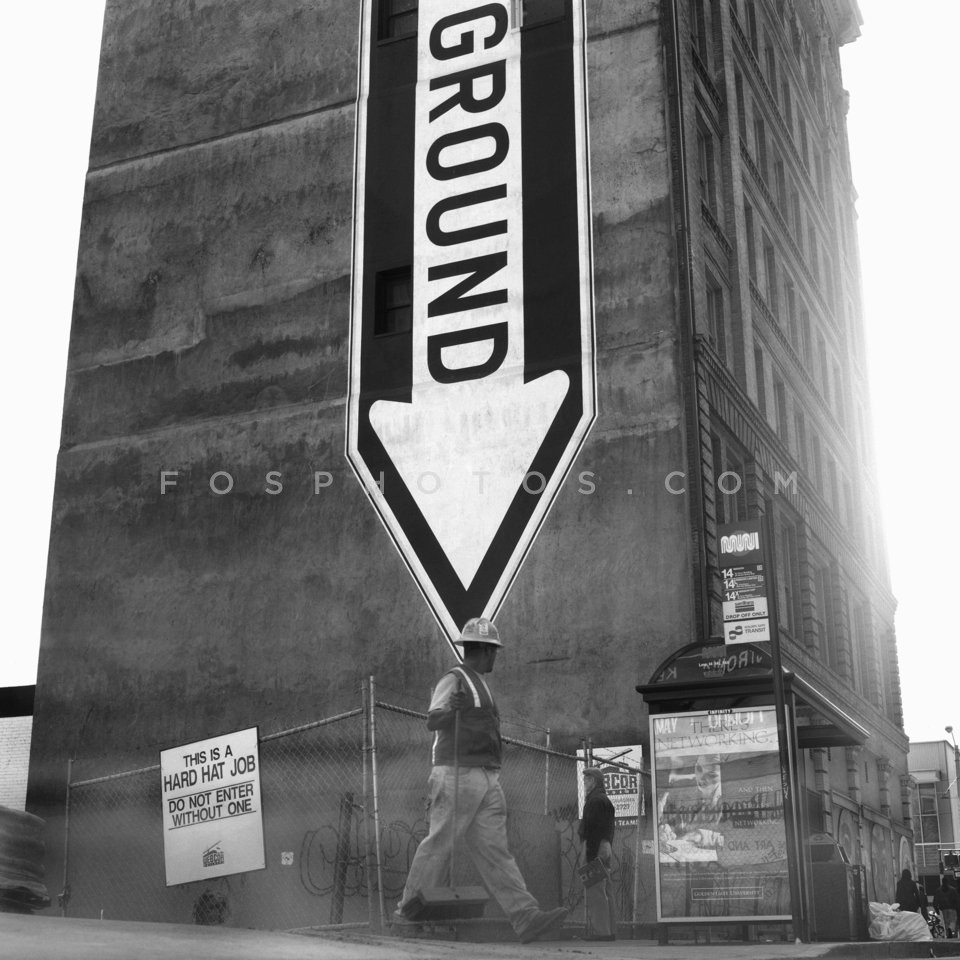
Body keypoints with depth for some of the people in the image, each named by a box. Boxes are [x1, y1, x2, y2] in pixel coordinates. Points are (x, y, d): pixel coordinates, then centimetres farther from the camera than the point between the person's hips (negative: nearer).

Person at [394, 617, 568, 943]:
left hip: (487, 780, 8)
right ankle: (408, 911, 4)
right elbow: (432, 721, -20)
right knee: (440, 844, -7)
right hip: (458, 774, -8)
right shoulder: (453, 680, -5)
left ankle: (526, 917, -13)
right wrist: (451, 708, -38)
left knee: (494, 849, -2)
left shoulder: (479, 685, 23)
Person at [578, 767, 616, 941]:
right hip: (606, 847, 10)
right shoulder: (605, 799, 20)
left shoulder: (595, 800, -11)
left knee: (595, 890, -10)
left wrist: (590, 854, -21)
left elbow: (592, 828, -18)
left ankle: (599, 930, -12)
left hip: (596, 847, -10)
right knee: (605, 891, 11)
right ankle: (610, 929, 13)